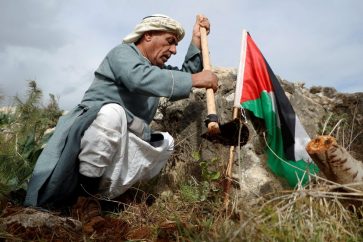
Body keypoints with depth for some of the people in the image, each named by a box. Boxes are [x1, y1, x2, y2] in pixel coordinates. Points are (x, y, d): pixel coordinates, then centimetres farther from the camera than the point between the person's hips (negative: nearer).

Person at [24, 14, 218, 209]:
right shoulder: (122, 53, -8)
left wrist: (196, 40, 9)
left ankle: (104, 191, -9)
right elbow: (140, 79, -29)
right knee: (112, 112, -35)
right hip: (86, 132, -8)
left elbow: (183, 82, 11)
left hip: (120, 144, 8)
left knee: (165, 142, 1)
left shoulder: (157, 69, 19)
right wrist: (194, 80, -29)